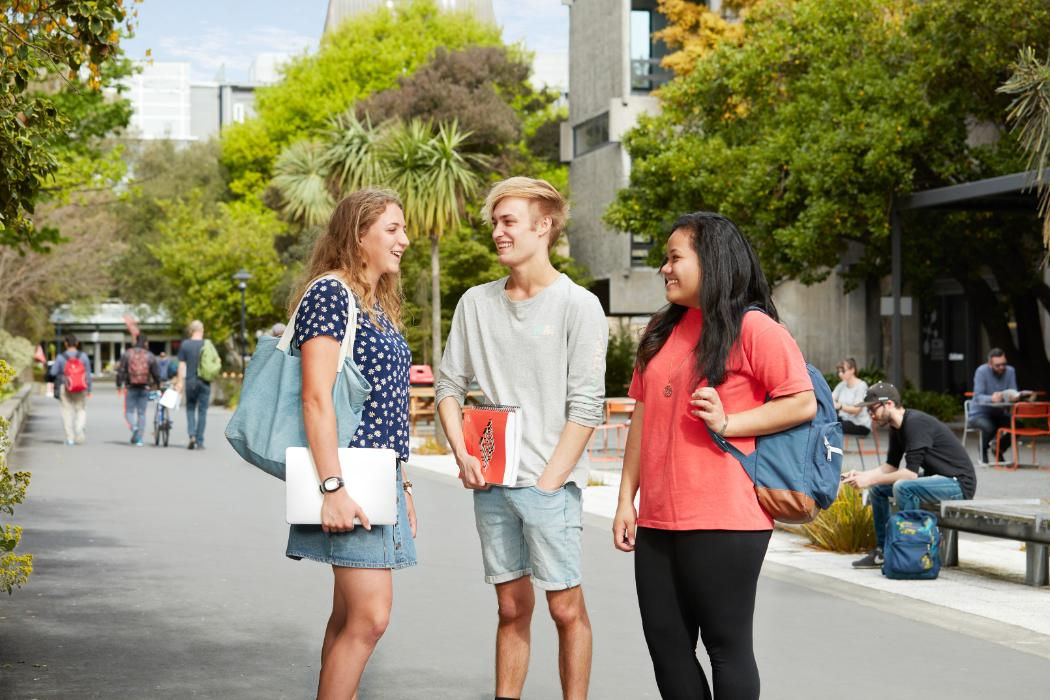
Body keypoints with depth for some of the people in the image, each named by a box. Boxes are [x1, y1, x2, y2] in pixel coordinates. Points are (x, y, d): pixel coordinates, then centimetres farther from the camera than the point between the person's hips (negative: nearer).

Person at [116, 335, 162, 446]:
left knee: (129, 411, 8)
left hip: (131, 388, -1)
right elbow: (156, 373, 4)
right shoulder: (150, 356, 1)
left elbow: (121, 371, -2)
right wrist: (157, 384, 20)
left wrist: (119, 385, 5)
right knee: (142, 413, 7)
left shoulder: (127, 354, 0)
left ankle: (133, 427, -22)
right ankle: (139, 439, 5)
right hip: (145, 388, 1)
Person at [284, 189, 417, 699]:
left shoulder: (380, 305, 18)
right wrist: (333, 487, -23)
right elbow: (316, 398, -17)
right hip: (350, 477, -9)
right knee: (370, 617, -12)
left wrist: (402, 484, 20)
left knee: (349, 616, 11)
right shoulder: (329, 293, -10)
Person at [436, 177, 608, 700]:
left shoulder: (578, 306, -4)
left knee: (565, 607, -1)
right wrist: (463, 456, 1)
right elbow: (449, 384, 14)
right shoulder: (476, 303, 10)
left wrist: (548, 480, -12)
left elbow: (586, 406, -8)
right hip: (490, 483, 4)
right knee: (512, 608, 11)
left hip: (550, 483, -4)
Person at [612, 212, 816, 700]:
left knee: (727, 645, 1)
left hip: (724, 520, -7)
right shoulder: (662, 331, 15)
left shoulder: (753, 328, -6)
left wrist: (727, 423, -17)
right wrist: (626, 499, 13)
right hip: (658, 520, 7)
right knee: (666, 643, 11)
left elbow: (803, 403, -11)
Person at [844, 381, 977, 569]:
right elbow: (891, 466, 14)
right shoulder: (897, 428, 7)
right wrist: (861, 475, -1)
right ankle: (883, 551, 10)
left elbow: (910, 473, -26)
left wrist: (870, 479, -22)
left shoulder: (916, 422, -22)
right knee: (877, 488, 8)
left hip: (959, 483, -10)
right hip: (936, 479, 10)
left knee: (902, 487, -31)